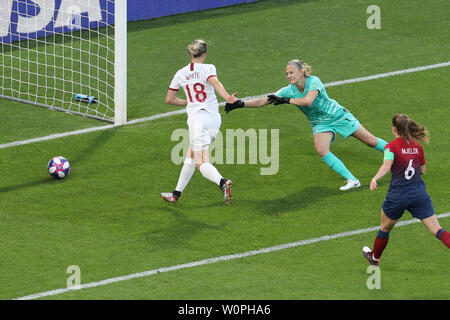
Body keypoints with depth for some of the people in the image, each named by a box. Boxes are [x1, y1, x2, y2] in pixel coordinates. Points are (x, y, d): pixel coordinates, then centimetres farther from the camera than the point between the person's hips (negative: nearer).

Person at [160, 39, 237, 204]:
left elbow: (169, 99, 14)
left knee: (202, 163, -9)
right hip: (214, 118, 2)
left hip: (197, 119, -2)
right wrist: (227, 97, -33)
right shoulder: (208, 68, 1)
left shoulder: (181, 74, 8)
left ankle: (222, 182, -38)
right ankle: (176, 194, 22)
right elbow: (215, 82, -21)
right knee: (190, 157, 16)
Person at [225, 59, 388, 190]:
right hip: (320, 124, 4)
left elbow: (308, 101, -42)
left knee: (371, 141, 2)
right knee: (321, 150, -23)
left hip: (338, 115, -4)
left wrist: (286, 100, -36)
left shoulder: (313, 82, -26)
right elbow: (263, 101, -14)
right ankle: (352, 180, -17)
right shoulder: (288, 90, -13)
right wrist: (240, 104, -24)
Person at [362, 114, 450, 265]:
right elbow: (423, 171, 14)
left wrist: (375, 179, -40)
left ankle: (375, 258, 42)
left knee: (385, 228, 22)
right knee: (437, 230, -4)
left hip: (398, 195, -3)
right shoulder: (417, 147, 7)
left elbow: (387, 164, -27)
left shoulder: (391, 147, -7)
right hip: (419, 193, 3)